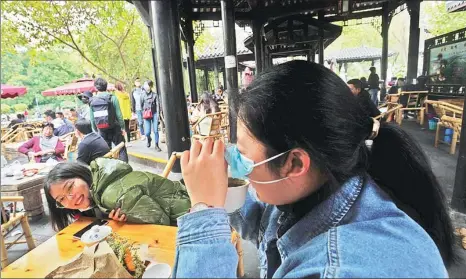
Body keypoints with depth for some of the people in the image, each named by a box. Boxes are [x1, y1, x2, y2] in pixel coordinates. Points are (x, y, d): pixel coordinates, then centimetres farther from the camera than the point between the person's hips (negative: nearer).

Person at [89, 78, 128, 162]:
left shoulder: (92, 101, 3)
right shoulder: (112, 98, -8)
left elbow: (92, 119, 5)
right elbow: (119, 115, -10)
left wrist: (95, 130, 16)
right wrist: (123, 127, -1)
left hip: (102, 130, 4)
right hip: (114, 128, -3)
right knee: (122, 150, 4)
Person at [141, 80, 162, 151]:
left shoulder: (155, 94, -1)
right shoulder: (143, 95, 4)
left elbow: (158, 104, -5)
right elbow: (141, 105, 13)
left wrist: (158, 113, -12)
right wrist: (143, 112, 11)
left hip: (154, 114, -1)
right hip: (146, 115, 1)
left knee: (155, 130, -4)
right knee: (147, 132, -1)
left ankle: (156, 145, 10)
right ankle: (149, 139, 34)